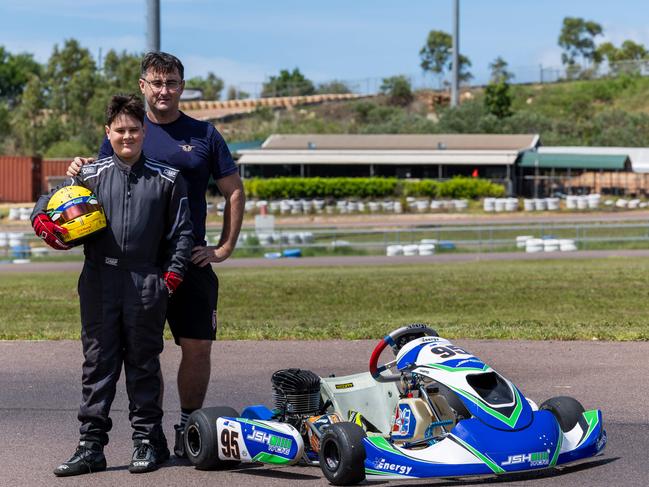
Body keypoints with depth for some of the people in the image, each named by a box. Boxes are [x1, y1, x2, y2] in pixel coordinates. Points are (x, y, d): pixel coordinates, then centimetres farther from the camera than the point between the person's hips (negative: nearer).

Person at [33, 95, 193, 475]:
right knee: (98, 362, 4)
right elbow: (50, 199, 18)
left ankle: (148, 442, 14)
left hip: (146, 283, -1)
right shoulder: (90, 176, 9)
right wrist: (43, 221, -4)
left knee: (143, 363, 6)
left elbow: (181, 232, 7)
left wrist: (172, 276, -2)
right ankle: (91, 447, 7)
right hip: (99, 281, 2)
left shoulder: (167, 179, 6)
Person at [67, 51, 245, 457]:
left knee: (197, 347, -1)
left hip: (191, 260, 0)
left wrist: (225, 248, 3)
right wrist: (80, 172, -14)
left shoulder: (204, 135, 7)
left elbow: (234, 192, 11)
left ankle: (188, 428, 13)